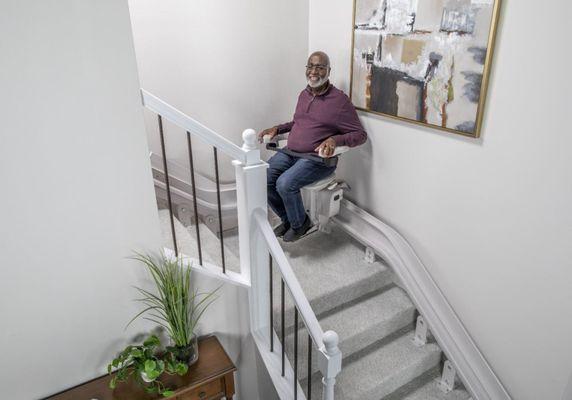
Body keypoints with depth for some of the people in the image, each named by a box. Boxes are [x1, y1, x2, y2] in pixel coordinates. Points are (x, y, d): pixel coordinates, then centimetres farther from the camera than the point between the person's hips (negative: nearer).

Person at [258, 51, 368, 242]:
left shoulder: (339, 99, -8)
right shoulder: (304, 94, 13)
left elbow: (360, 135, -8)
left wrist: (335, 139, -25)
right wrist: (277, 128, 13)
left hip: (317, 158, -7)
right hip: (289, 153, 7)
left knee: (285, 184, -28)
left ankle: (300, 223, 2)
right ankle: (287, 218, 10)